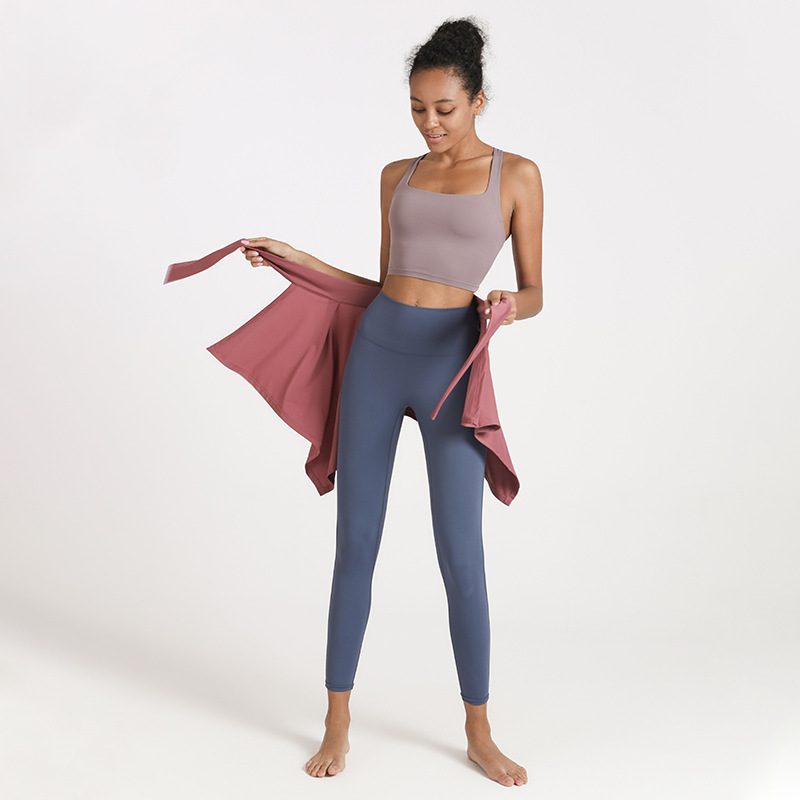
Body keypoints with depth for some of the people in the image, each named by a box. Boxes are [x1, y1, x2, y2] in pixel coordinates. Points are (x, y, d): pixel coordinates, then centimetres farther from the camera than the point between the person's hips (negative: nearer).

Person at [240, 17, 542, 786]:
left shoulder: (516, 174, 1)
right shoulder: (397, 175, 11)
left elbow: (533, 293, 3)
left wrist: (510, 305, -20)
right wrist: (298, 258, 11)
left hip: (451, 363, -3)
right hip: (376, 355, 3)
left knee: (460, 555, -3)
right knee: (355, 545, 5)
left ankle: (479, 733, 15)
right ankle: (337, 724, 17)